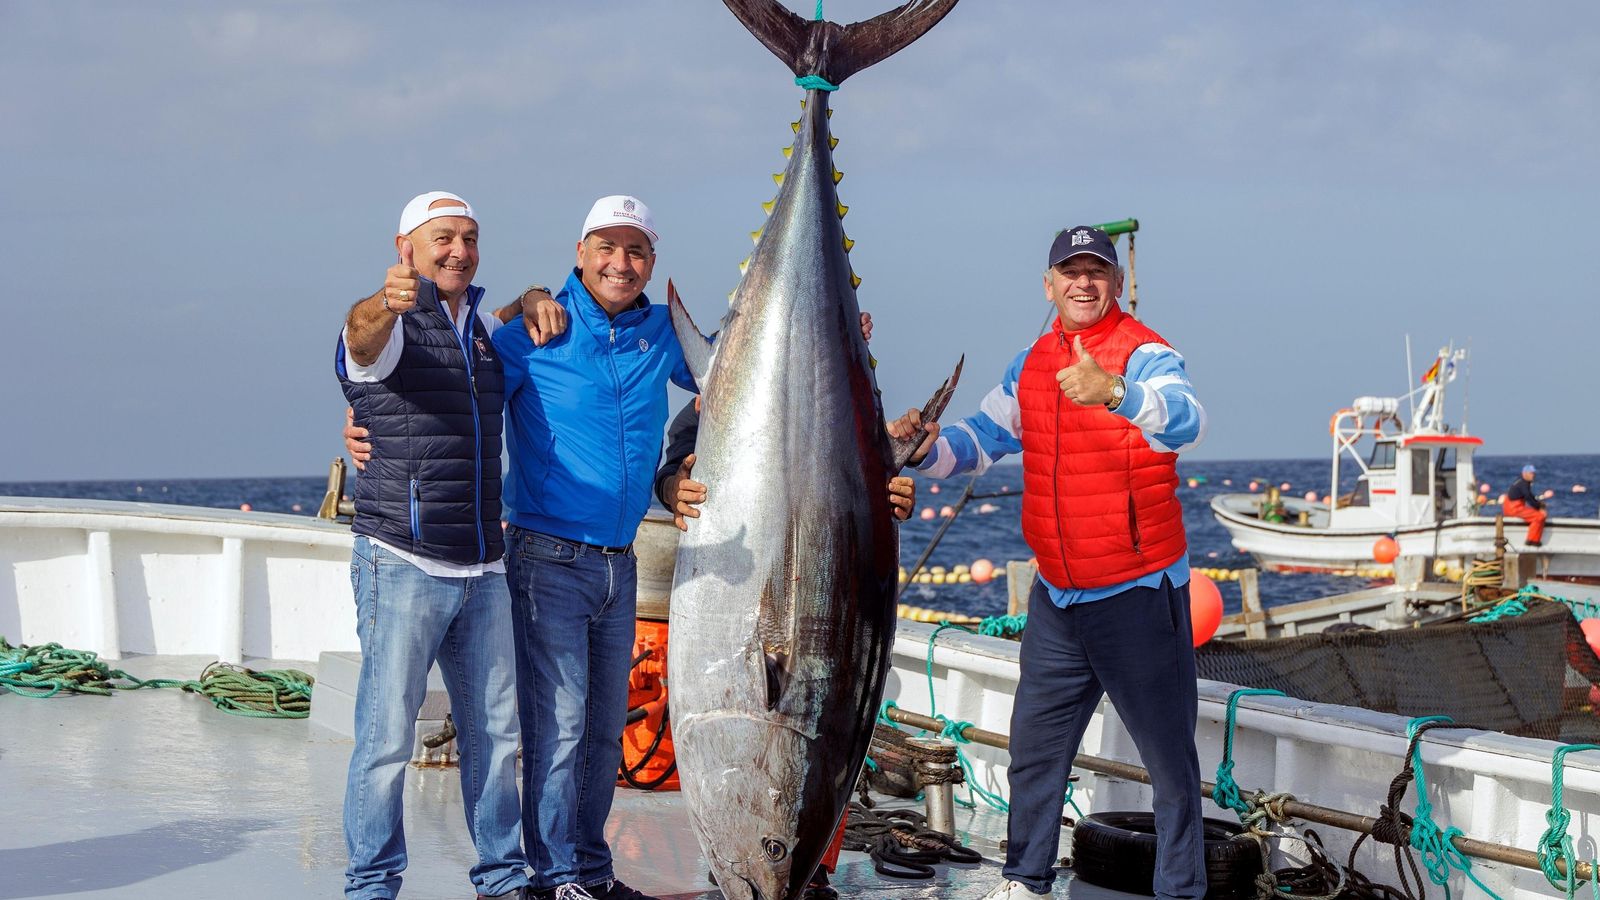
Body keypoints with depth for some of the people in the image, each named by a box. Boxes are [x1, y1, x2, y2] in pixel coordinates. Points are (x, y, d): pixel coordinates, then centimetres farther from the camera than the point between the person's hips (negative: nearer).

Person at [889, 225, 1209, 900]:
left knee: (1168, 751, 0)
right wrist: (926, 449, -8)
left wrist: (1115, 392, -53)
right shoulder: (1031, 365, 9)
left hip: (1138, 594, -7)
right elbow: (980, 439, 14)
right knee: (1034, 743, 15)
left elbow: (1186, 422, -33)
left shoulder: (1145, 354, -14)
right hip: (1057, 595, 7)